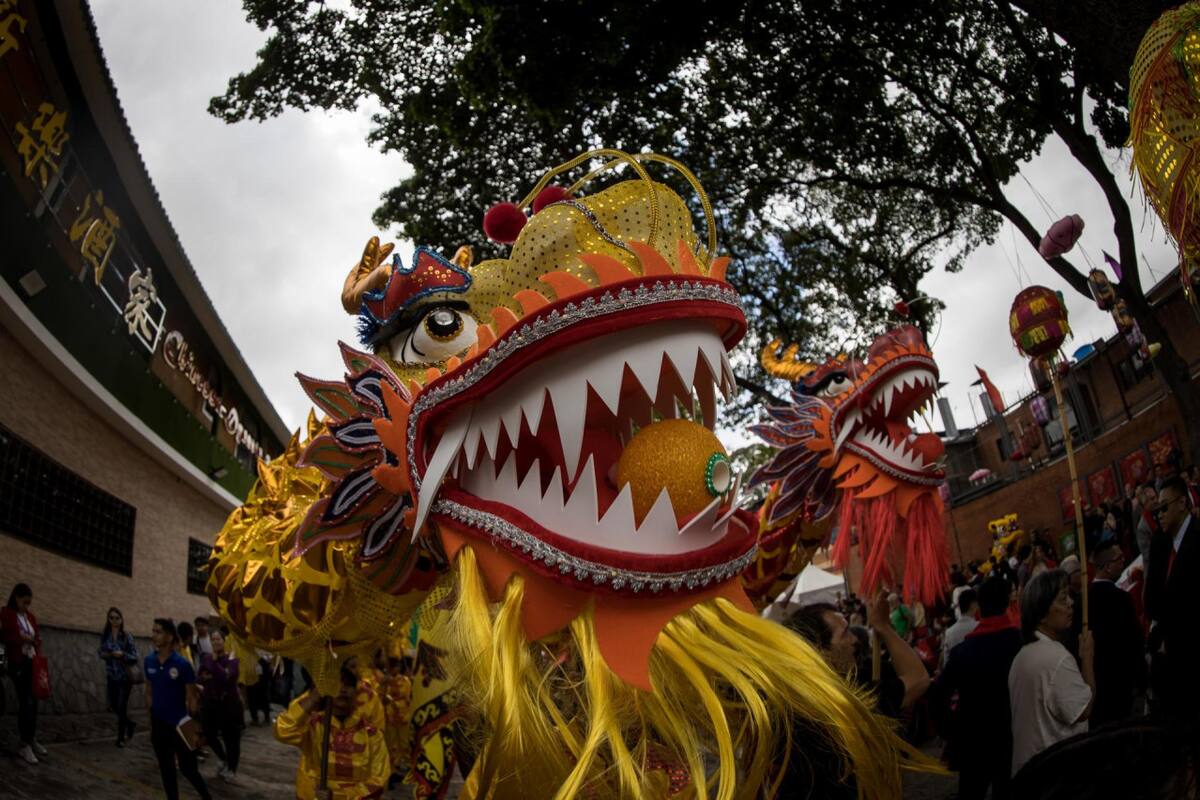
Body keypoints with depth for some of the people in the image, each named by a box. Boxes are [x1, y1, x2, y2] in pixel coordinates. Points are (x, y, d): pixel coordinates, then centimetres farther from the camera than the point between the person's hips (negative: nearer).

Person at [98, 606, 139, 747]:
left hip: (125, 676, -4)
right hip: (111, 676, 4)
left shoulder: (126, 636, -9)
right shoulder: (104, 635, 1)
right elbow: (101, 653, 10)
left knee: (121, 706, 0)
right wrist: (106, 655, -12)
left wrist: (122, 654, -25)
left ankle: (121, 738, 15)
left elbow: (134, 657, -8)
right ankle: (130, 723, 38)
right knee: (113, 705, 11)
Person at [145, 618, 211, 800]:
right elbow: (149, 692, 10)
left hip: (180, 724, -4)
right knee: (166, 770, 12)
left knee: (188, 768, 3)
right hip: (159, 725, 5)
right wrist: (150, 720, 10)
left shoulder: (182, 663, -15)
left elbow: (191, 697, -9)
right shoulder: (149, 661, -1)